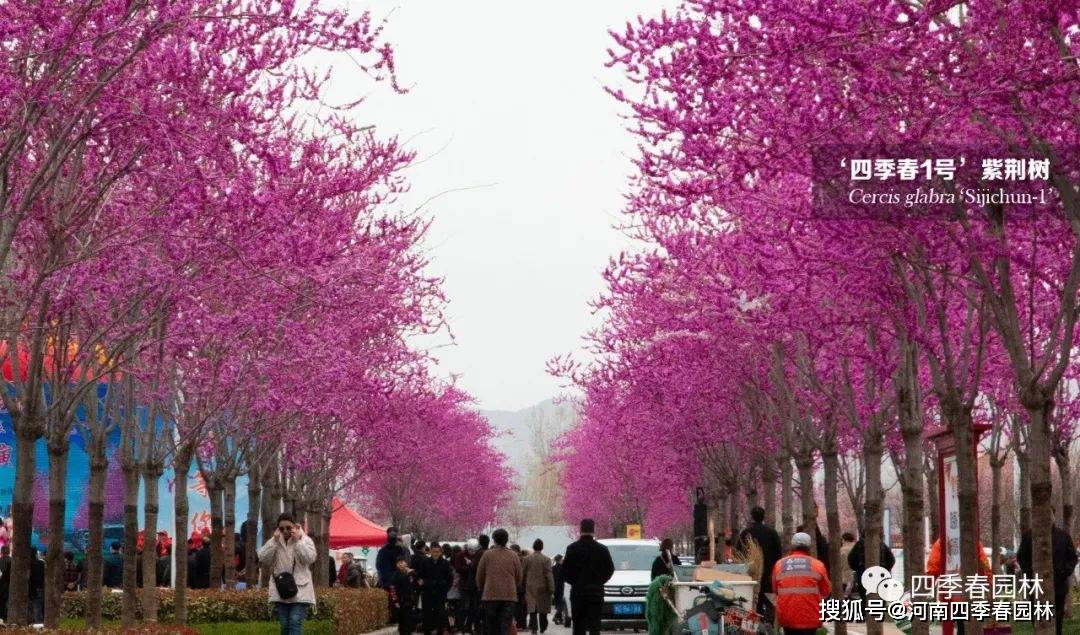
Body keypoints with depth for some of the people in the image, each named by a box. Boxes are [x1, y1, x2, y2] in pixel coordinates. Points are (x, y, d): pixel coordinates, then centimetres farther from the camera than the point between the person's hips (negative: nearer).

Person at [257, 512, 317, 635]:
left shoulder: (305, 540, 3)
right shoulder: (274, 542, 11)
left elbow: (310, 558, -13)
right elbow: (262, 558, -3)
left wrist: (297, 541, -14)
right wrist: (274, 540, -9)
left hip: (300, 590, -3)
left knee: (295, 622, -15)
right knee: (285, 625, 5)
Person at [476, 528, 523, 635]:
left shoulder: (487, 555, -1)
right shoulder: (513, 556, 2)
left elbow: (479, 577, 5)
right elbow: (519, 578, 9)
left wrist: (482, 590, 23)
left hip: (490, 595, 0)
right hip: (509, 596, 0)